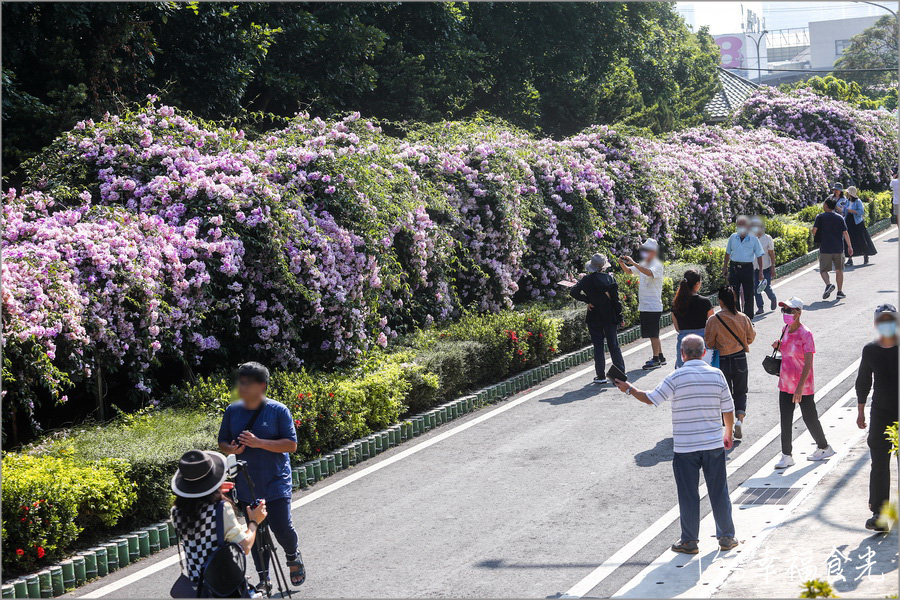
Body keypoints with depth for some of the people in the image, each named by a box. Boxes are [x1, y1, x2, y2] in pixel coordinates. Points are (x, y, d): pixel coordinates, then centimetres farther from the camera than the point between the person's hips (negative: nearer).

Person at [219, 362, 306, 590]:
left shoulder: (278, 411, -7)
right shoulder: (232, 411, 4)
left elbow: (291, 444, -11)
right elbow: (222, 442, 13)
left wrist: (259, 443, -22)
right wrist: (231, 449, -12)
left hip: (276, 484, -4)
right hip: (246, 487, 4)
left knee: (281, 527, -9)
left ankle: (293, 556, 24)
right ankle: (264, 580, 21)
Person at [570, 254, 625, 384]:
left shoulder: (586, 280, -6)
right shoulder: (610, 278, -6)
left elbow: (573, 292, -16)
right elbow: (615, 299, -6)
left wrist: (587, 300, -7)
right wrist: (620, 317, 0)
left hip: (594, 318, 0)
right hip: (609, 317, 0)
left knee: (598, 346, 5)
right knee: (614, 346, 9)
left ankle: (601, 376, 4)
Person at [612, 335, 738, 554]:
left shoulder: (676, 377, -11)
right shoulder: (716, 375, -1)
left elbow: (650, 399, -6)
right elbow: (728, 409, 5)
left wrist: (629, 389, 11)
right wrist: (728, 434, 20)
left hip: (685, 447, -3)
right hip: (714, 444, 3)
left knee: (688, 495, 7)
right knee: (719, 492, 12)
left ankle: (689, 542, 14)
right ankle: (726, 538, 20)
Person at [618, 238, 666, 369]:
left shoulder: (657, 265, -11)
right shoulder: (643, 265, 15)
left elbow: (649, 272, -31)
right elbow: (628, 270, 13)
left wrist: (633, 263, -37)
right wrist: (622, 263, -9)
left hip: (653, 306, -8)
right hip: (644, 306, 8)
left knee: (653, 334, -7)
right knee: (652, 334, 14)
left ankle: (656, 360, -3)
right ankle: (660, 357, 23)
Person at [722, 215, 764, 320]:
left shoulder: (754, 239, -1)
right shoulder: (733, 237, 6)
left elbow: (759, 256, 4)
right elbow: (728, 253, 17)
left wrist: (760, 271, 1)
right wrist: (725, 268, 17)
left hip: (748, 268, -2)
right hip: (734, 267, 2)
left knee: (748, 295, 3)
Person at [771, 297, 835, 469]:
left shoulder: (805, 335, -19)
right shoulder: (785, 330, 4)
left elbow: (808, 364, -22)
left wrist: (800, 387, -27)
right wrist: (778, 346, -2)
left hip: (803, 385, -7)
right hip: (785, 384, 7)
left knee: (810, 418, 8)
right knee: (785, 420, 4)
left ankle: (824, 448, 30)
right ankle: (786, 456, 10)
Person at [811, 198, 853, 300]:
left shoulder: (820, 217, -2)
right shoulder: (840, 218, 5)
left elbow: (814, 230, -7)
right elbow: (845, 233, 2)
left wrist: (814, 236, 16)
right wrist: (849, 246, 7)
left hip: (825, 249, -2)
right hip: (838, 249, 2)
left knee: (823, 270, 4)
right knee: (839, 270, 14)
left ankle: (828, 284, -23)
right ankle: (840, 291, 13)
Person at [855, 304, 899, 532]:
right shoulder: (870, 350, 2)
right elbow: (863, 381, 12)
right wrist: (861, 411, 12)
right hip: (880, 413, 1)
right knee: (879, 464, -1)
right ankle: (878, 512, 1)